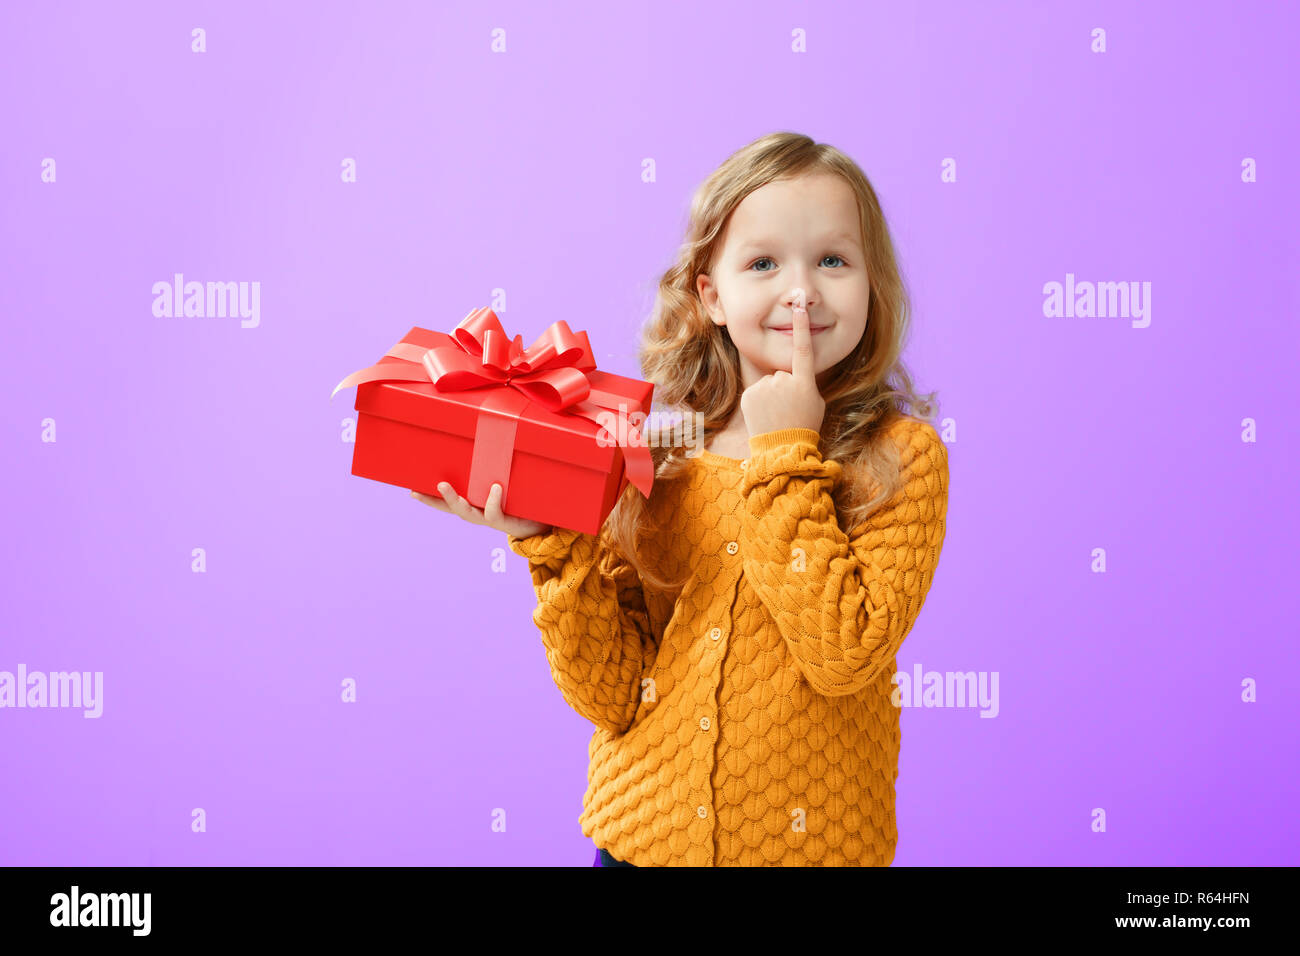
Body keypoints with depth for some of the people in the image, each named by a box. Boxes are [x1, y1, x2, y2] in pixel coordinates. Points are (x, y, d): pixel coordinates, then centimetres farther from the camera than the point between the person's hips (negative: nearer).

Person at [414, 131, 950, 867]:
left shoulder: (902, 455, -9)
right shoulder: (652, 449, -4)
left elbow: (843, 656, -22)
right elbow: (614, 696, -6)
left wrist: (787, 456, -16)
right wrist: (553, 544, -19)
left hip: (807, 841, -2)